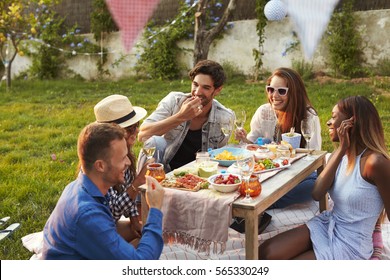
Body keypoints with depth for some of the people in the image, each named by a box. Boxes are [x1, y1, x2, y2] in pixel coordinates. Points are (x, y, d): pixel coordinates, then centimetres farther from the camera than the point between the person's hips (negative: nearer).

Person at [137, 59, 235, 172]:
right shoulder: (174, 100, -12)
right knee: (154, 142, -29)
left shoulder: (225, 119, -9)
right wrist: (180, 117, -31)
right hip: (163, 171, -2)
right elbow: (142, 134, -24)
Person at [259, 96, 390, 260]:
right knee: (265, 253, -8)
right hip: (326, 225, 6)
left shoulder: (374, 162, -22)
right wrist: (341, 150, -17)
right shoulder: (339, 154, 1)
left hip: (349, 246, -6)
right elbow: (317, 194, -13)